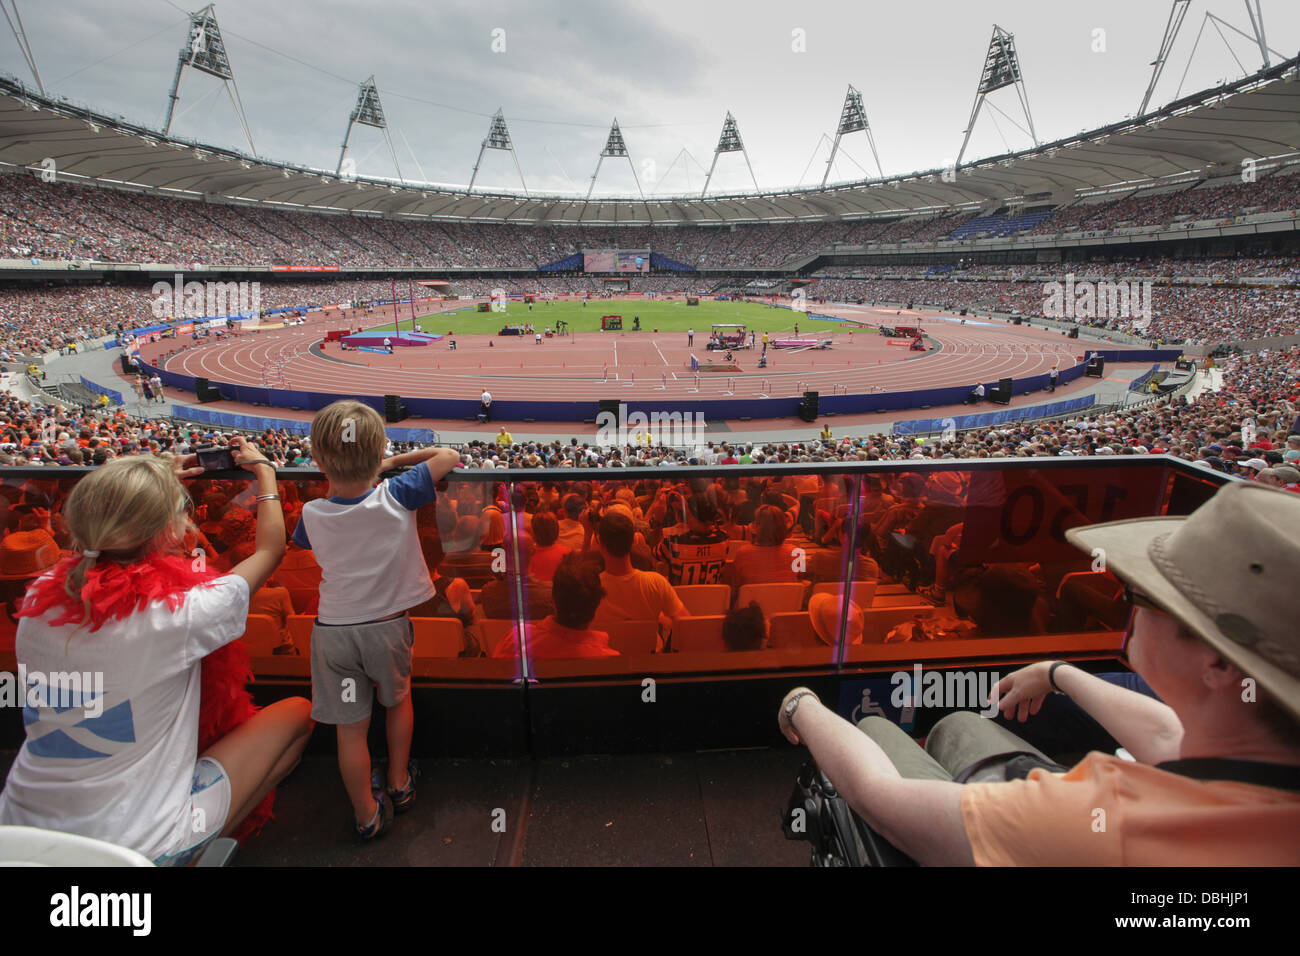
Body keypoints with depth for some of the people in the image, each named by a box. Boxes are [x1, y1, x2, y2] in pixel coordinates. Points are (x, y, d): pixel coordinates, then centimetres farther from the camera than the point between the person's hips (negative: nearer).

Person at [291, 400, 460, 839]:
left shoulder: (312, 514, -11)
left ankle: (368, 815, 28)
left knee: (350, 729, 12)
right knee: (398, 702, 26)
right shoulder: (397, 496, -18)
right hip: (389, 626, 0)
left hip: (333, 631, 1)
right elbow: (447, 456, -7)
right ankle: (399, 785, 41)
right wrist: (396, 461, 2)